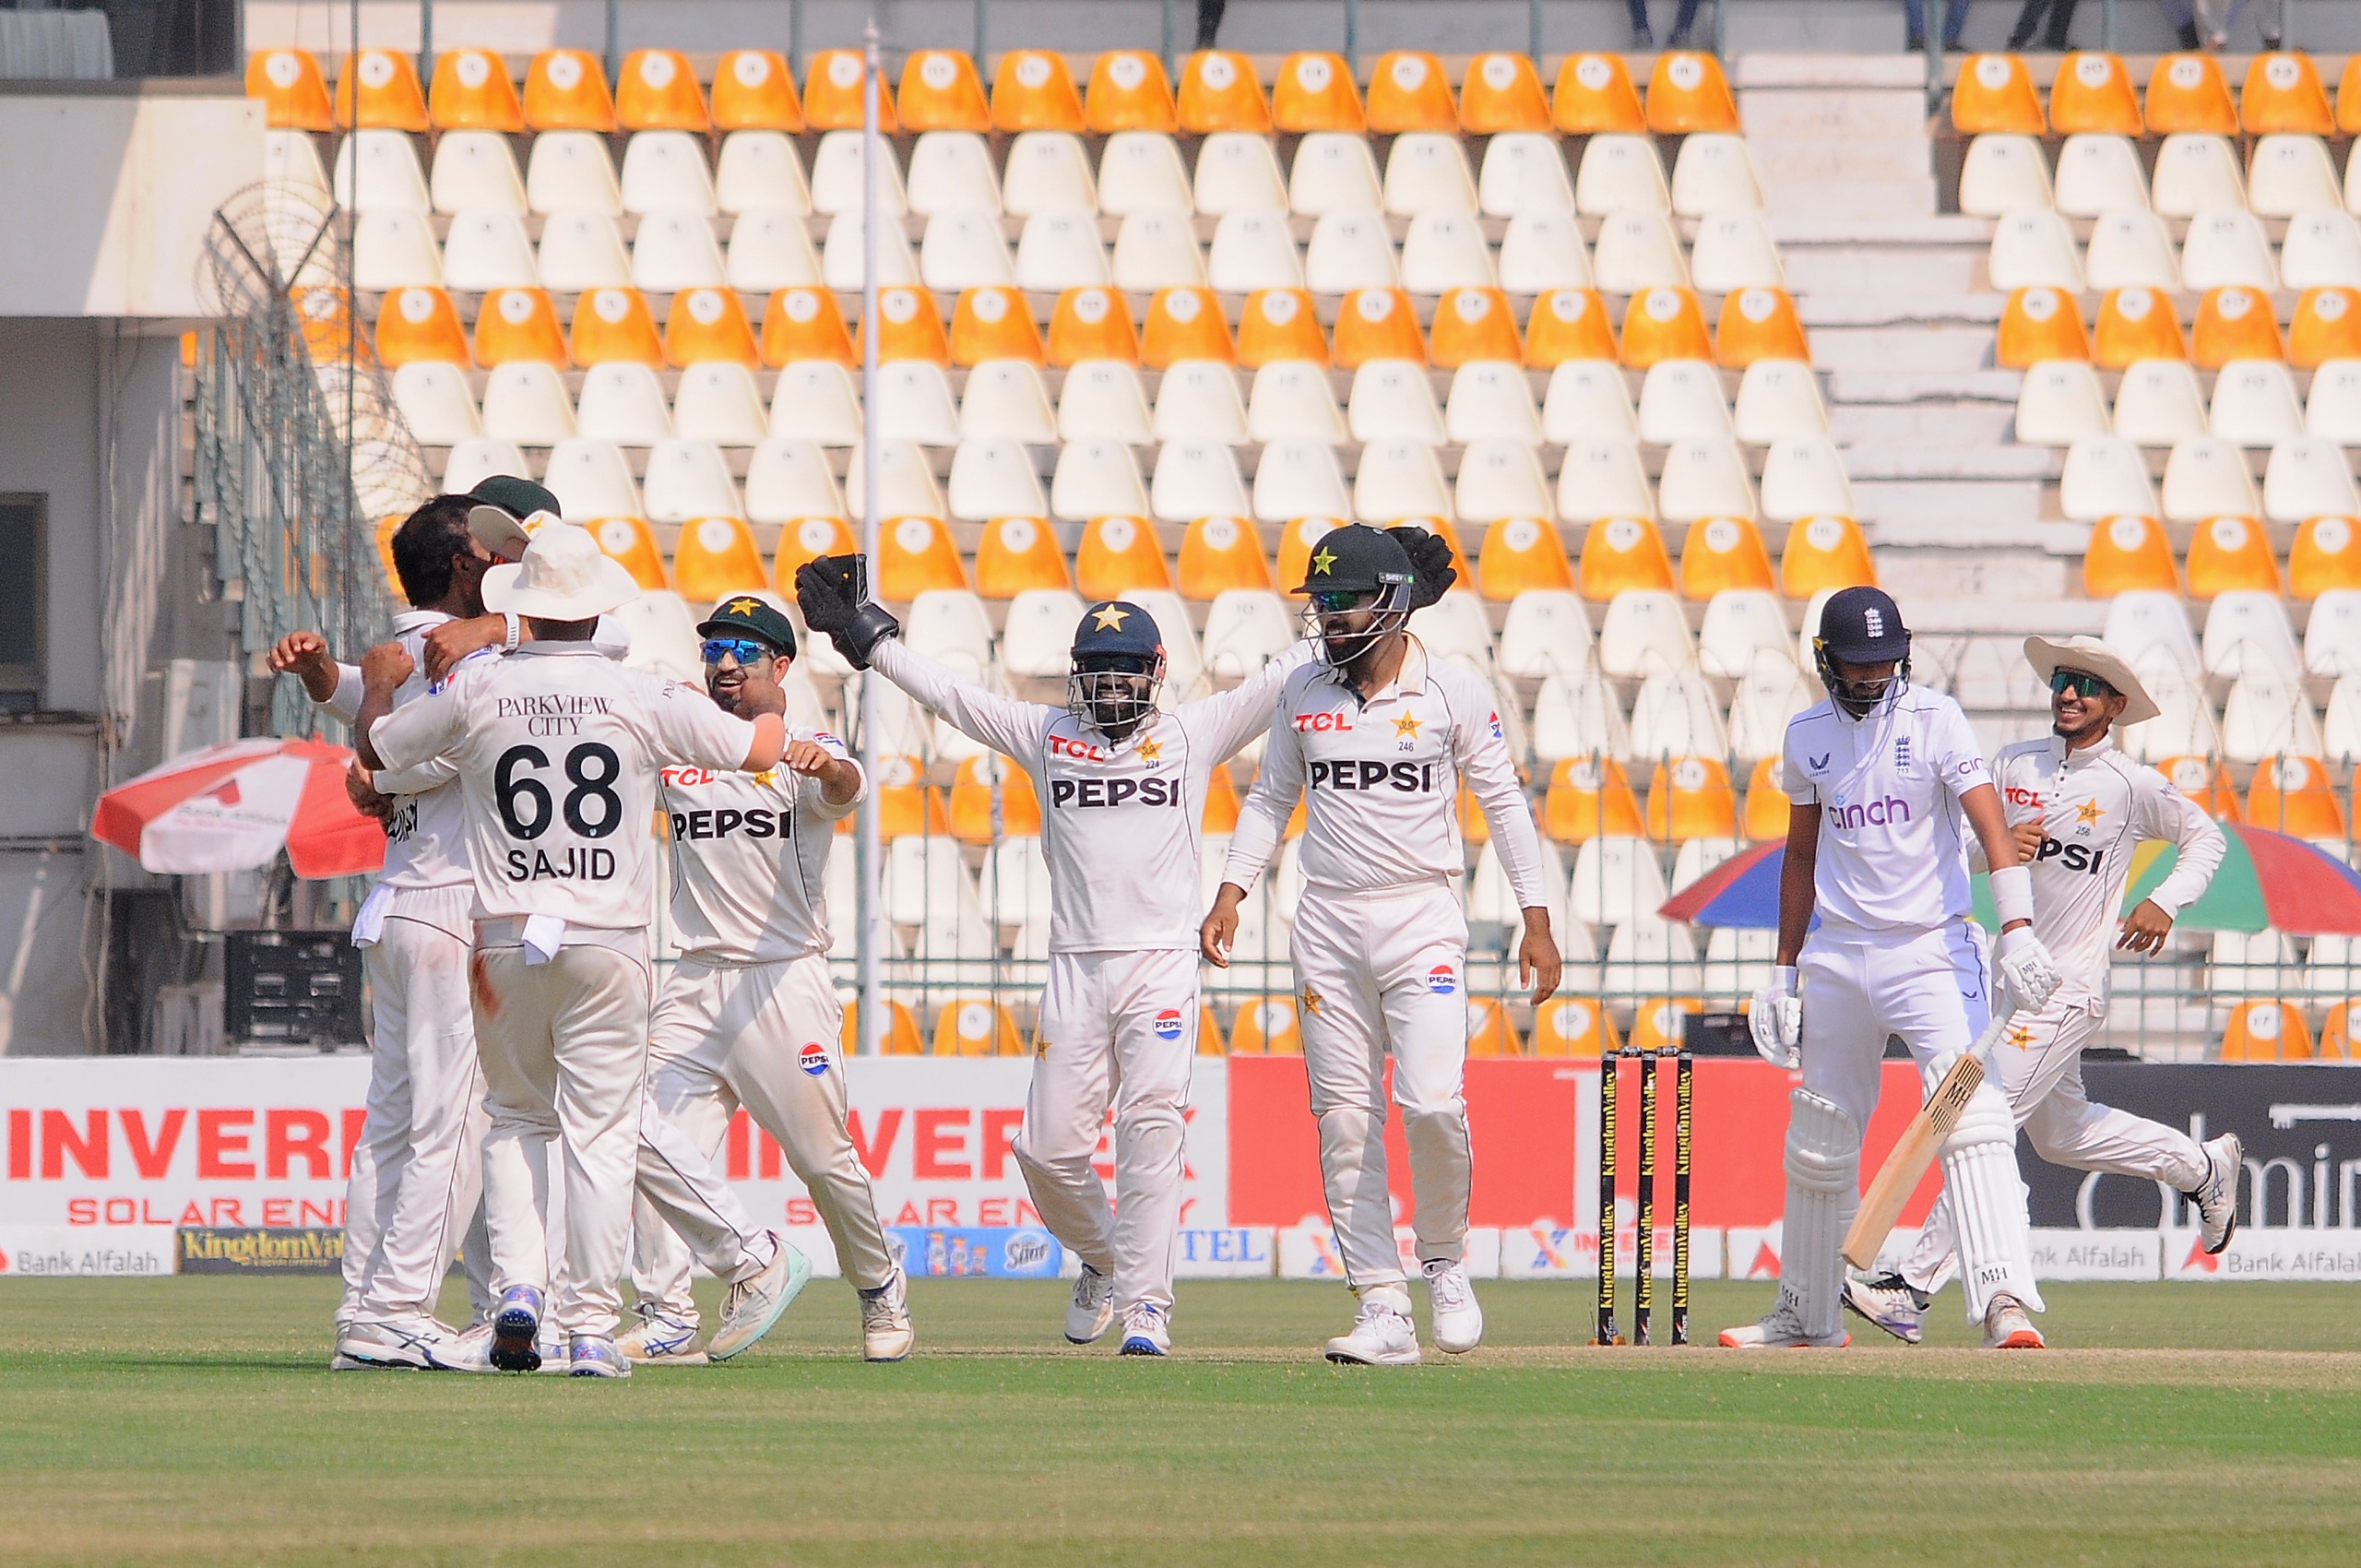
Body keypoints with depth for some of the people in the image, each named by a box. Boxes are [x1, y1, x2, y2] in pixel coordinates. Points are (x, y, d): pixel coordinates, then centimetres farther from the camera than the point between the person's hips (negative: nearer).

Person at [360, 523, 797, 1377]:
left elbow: (374, 753, 15)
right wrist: (778, 714, 25)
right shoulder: (642, 697, -4)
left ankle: (518, 1290, -1)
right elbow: (758, 749, 2)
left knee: (517, 1117, 17)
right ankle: (590, 1328, -3)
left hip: (504, 944, 2)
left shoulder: (475, 693, 0)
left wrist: (380, 683, 35)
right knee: (599, 1131, 1)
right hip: (607, 947, -2)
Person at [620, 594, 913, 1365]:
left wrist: (827, 767, -49)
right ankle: (668, 1316, -8)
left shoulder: (804, 756, -1)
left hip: (785, 983, -4)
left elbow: (846, 789, -23)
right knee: (653, 1138, -12)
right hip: (694, 983, 4)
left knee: (823, 1157, 0)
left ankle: (880, 1288, 23)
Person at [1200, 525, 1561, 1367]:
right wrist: (1230, 894, 4)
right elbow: (1272, 799, 15)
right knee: (1345, 1121, -2)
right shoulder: (1303, 693, 6)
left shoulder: (1453, 692, -2)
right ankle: (1383, 1309, 1)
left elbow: (1503, 800, 3)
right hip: (1328, 923, 3)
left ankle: (1445, 1257, 9)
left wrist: (1537, 921, -1)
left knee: (1432, 1104, -17)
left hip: (1422, 918, -3)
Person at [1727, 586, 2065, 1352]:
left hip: (1932, 950, -5)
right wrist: (1785, 968, 16)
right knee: (1819, 1141, 12)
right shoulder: (1808, 737, 7)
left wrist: (2016, 928, -31)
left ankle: (2005, 1298, -29)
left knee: (1971, 1115, -21)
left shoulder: (1935, 721, -7)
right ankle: (1807, 1314, 27)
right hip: (1838, 956, 5)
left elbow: (1990, 822, -18)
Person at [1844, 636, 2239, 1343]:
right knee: (2059, 1133, 18)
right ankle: (2203, 1166, 39)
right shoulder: (2017, 763, 7)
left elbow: (2206, 837, 6)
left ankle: (1916, 1286, -13)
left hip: (2068, 986, -7)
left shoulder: (2132, 784, -6)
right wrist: (2003, 848, -12)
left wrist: (2165, 902, -9)